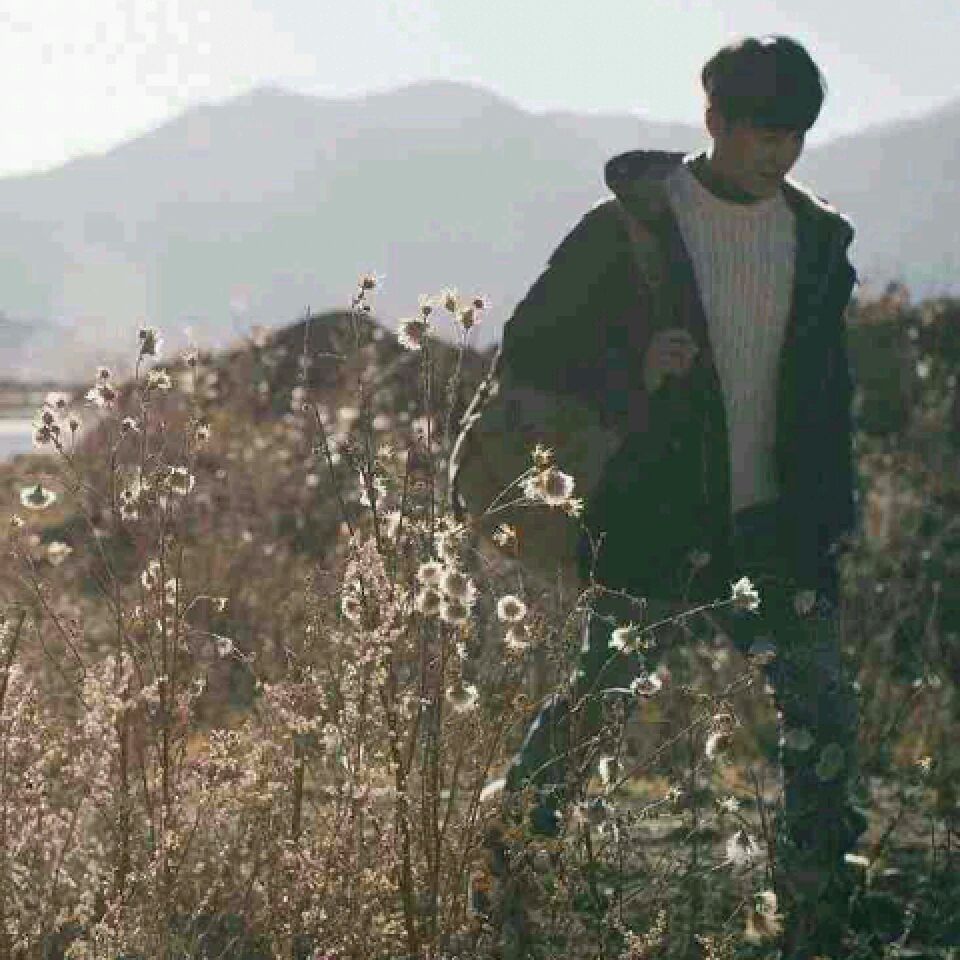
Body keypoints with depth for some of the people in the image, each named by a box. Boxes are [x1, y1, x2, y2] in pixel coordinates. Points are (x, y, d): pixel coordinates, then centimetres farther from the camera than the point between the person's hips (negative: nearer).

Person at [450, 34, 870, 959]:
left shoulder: (817, 238, 7)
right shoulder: (631, 227, -8)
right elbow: (534, 347, -4)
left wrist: (831, 513, 14)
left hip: (776, 522, 4)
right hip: (655, 524, -4)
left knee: (824, 715, 0)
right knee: (599, 697, 2)